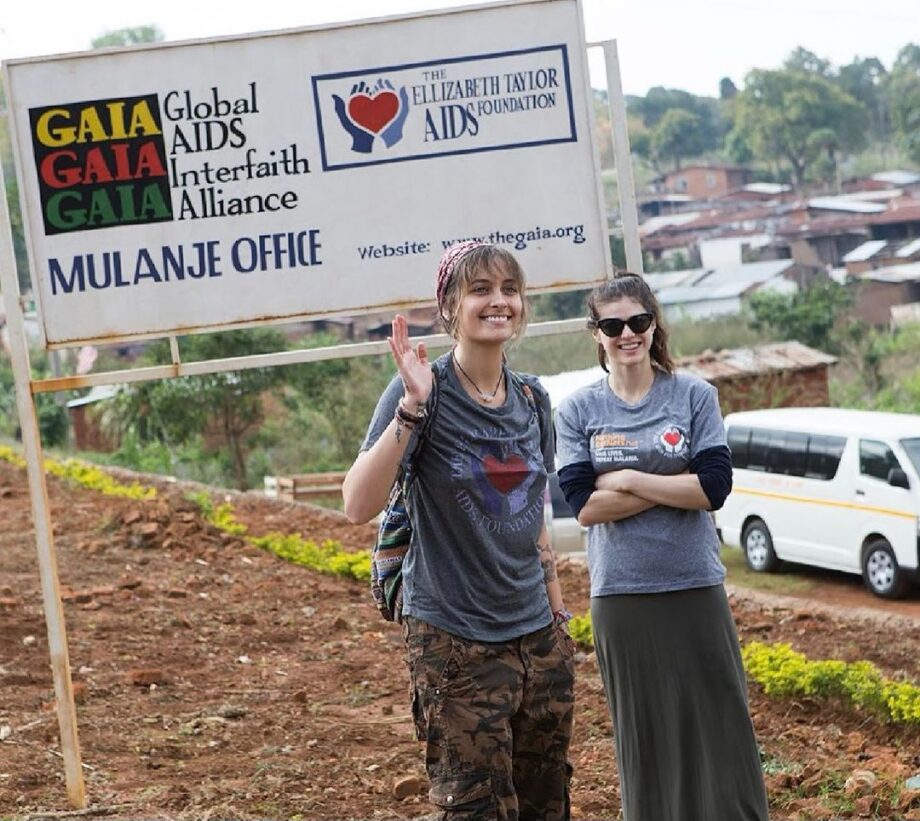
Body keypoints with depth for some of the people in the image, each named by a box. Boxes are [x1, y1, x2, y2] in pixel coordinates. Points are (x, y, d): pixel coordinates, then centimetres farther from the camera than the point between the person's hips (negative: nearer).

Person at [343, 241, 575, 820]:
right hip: (454, 640, -6)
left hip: (538, 636, 6)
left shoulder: (532, 399, 7)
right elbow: (359, 505, -23)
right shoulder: (424, 390, -11)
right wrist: (412, 406, -29)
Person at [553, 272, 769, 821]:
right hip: (621, 594, 0)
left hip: (696, 588, 0)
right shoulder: (577, 411, 2)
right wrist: (675, 487, -12)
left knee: (719, 726, 2)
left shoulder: (695, 396, 1)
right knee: (644, 736, 7)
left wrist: (627, 478, -12)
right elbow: (584, 505, -8)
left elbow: (715, 487, -9)